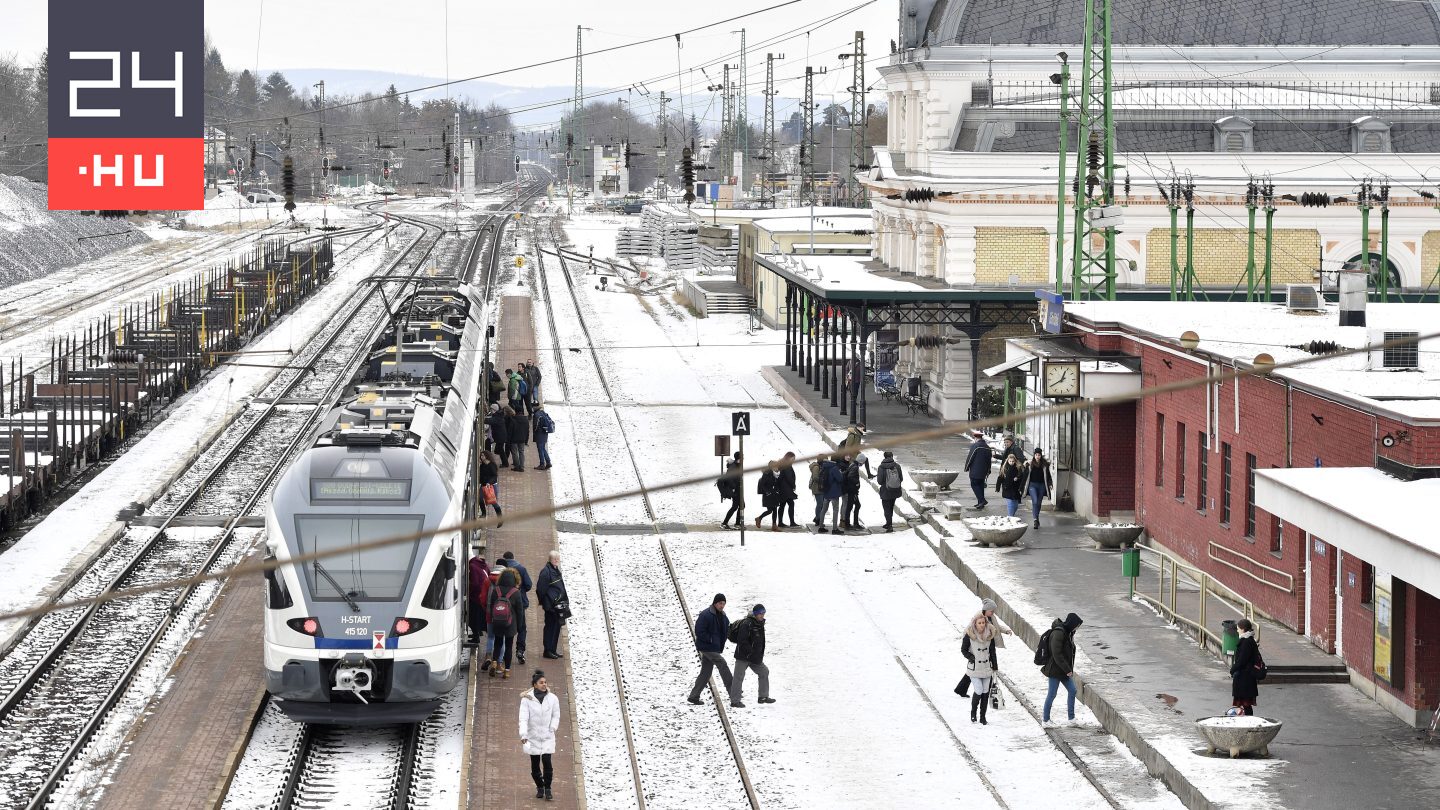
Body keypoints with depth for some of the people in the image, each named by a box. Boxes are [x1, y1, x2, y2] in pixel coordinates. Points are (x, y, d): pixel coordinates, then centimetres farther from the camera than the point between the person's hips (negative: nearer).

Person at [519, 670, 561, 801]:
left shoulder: (553, 699, 0)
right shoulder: (527, 699, -7)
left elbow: (556, 716, 10)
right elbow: (523, 718, -12)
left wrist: (552, 728, -4)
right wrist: (523, 735, -22)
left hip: (547, 736, 0)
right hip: (533, 737, 0)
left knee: (547, 762, -12)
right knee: (535, 765, 7)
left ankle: (547, 789, 0)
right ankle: (539, 788, 27)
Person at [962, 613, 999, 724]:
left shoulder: (990, 635, 1)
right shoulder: (969, 635, -10)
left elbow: (992, 652, 7)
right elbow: (963, 650, 0)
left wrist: (995, 668, 7)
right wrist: (971, 658, -15)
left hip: (986, 668, 4)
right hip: (974, 669, -4)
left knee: (985, 693, 5)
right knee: (979, 691, -12)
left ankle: (983, 717, 15)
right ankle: (973, 712, 15)